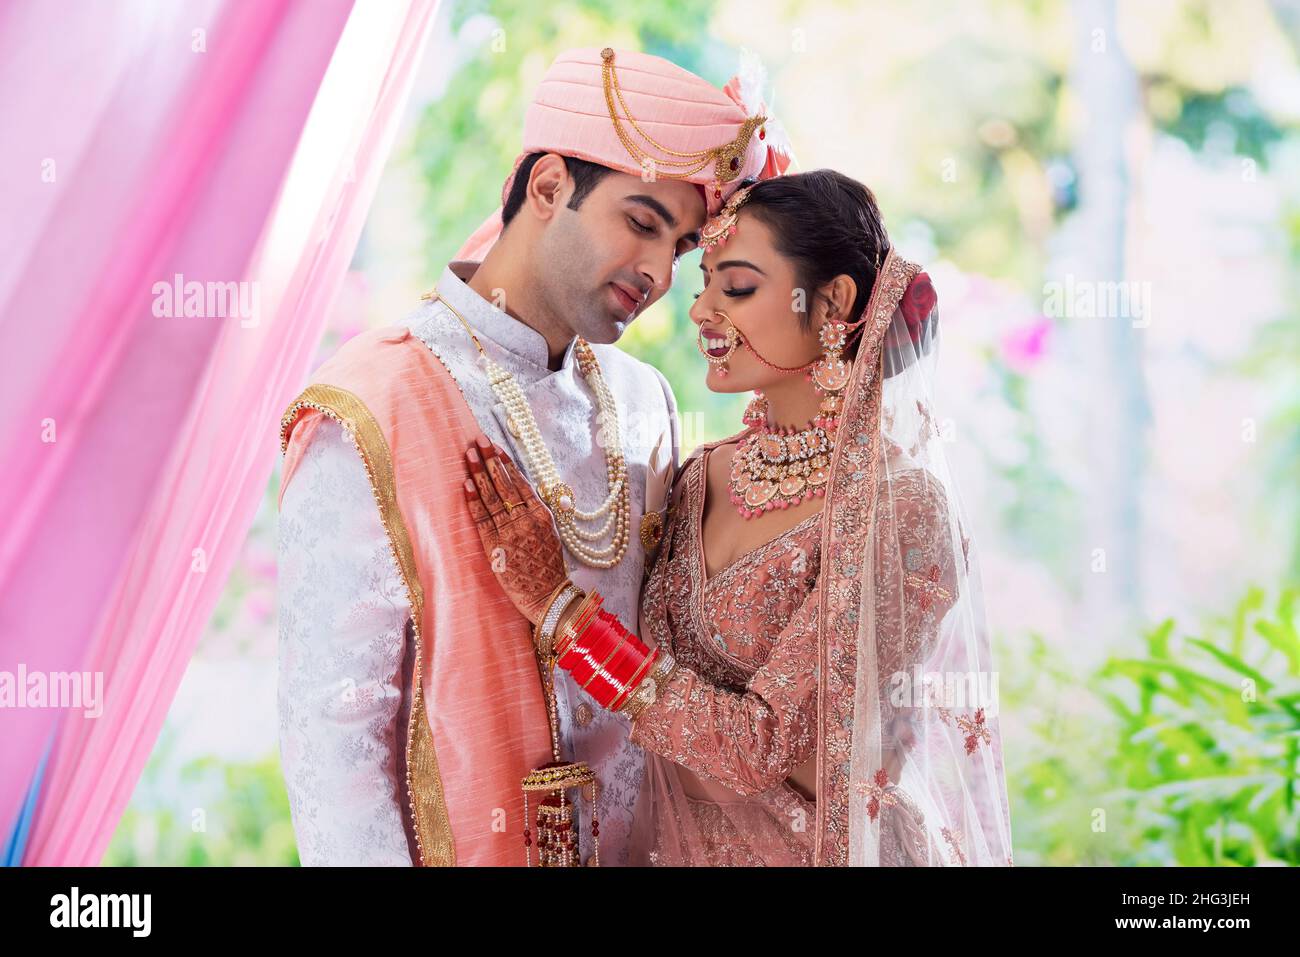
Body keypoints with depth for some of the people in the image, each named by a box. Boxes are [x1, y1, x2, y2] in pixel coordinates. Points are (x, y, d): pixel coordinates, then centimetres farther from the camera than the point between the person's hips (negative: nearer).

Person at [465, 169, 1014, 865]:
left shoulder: (900, 508, -21)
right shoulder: (704, 475, -4)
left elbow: (759, 746, -24)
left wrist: (559, 602, -23)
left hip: (817, 848, -5)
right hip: (683, 838, 6)